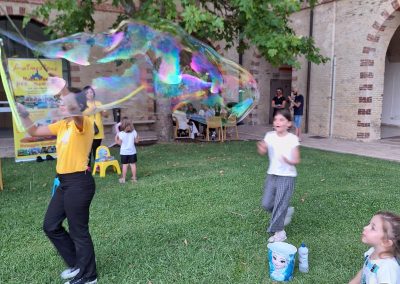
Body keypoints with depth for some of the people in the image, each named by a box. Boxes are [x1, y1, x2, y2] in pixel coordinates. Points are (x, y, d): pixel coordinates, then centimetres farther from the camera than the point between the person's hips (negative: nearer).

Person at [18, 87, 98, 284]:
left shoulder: (84, 123, -15)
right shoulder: (61, 125, 12)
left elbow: (73, 107, -38)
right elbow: (34, 131, 18)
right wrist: (23, 114, 6)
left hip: (79, 183, -10)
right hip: (65, 183, 10)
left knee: (78, 231, 3)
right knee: (50, 226, 18)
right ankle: (76, 264, 34)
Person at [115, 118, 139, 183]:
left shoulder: (121, 134, -13)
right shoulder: (134, 132, -6)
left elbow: (120, 143, -10)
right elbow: (136, 141, 2)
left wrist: (116, 139, 5)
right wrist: (137, 137, 19)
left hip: (124, 152, -2)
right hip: (132, 152, 2)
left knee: (124, 165, 5)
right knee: (133, 164, 8)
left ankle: (123, 178, 11)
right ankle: (134, 178, 15)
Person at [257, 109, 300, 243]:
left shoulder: (292, 139, -12)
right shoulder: (269, 136, -2)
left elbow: (297, 160, -11)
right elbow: (262, 152, -10)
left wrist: (288, 161, -32)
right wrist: (261, 148, -33)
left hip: (287, 176, -4)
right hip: (272, 174, 5)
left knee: (280, 204, -3)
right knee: (266, 203, 7)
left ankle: (279, 232, 14)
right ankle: (286, 212, 34)